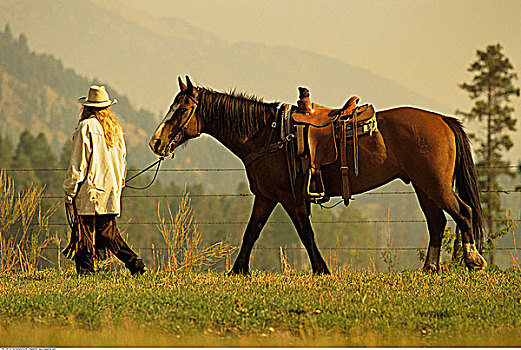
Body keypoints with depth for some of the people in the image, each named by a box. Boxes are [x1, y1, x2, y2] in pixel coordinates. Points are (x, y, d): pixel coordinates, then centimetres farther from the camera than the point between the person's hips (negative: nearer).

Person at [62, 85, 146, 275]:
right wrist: (118, 186, 27)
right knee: (108, 232, 12)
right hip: (111, 194, 7)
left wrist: (69, 191, -7)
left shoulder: (86, 127, -9)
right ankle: (134, 262, 2)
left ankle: (85, 271, -4)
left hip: (90, 191, -7)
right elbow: (122, 161, 17)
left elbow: (78, 162, -11)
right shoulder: (115, 129, 11)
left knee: (85, 233, -2)